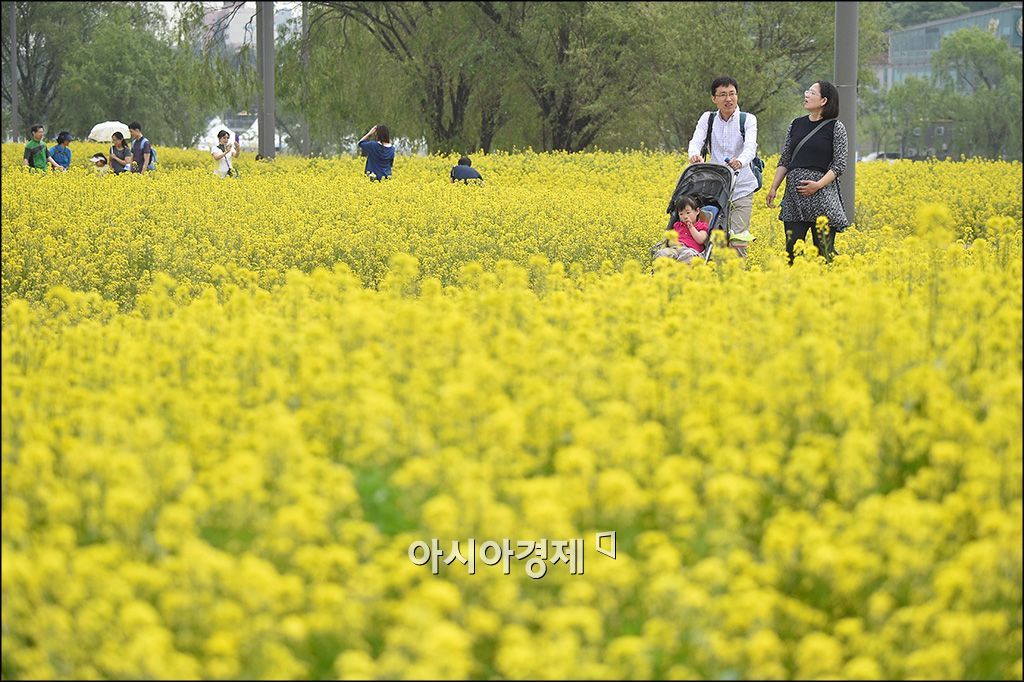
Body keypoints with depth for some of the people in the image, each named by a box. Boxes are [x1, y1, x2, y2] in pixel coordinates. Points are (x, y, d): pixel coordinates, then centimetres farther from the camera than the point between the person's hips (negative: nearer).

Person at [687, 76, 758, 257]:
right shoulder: (708, 119, 6)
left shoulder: (748, 120, 0)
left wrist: (740, 161, -41)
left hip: (742, 189, -2)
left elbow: (750, 147, -17)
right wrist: (695, 154, -34)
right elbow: (696, 142, -8)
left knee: (737, 240, -10)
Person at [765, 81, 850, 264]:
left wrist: (818, 185, -16)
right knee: (792, 249, -1)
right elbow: (784, 160, 17)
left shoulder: (836, 128, 0)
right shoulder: (796, 125, 14)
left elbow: (840, 165, -3)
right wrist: (773, 188, 7)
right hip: (794, 193, 5)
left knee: (824, 250, -4)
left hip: (821, 191, -5)